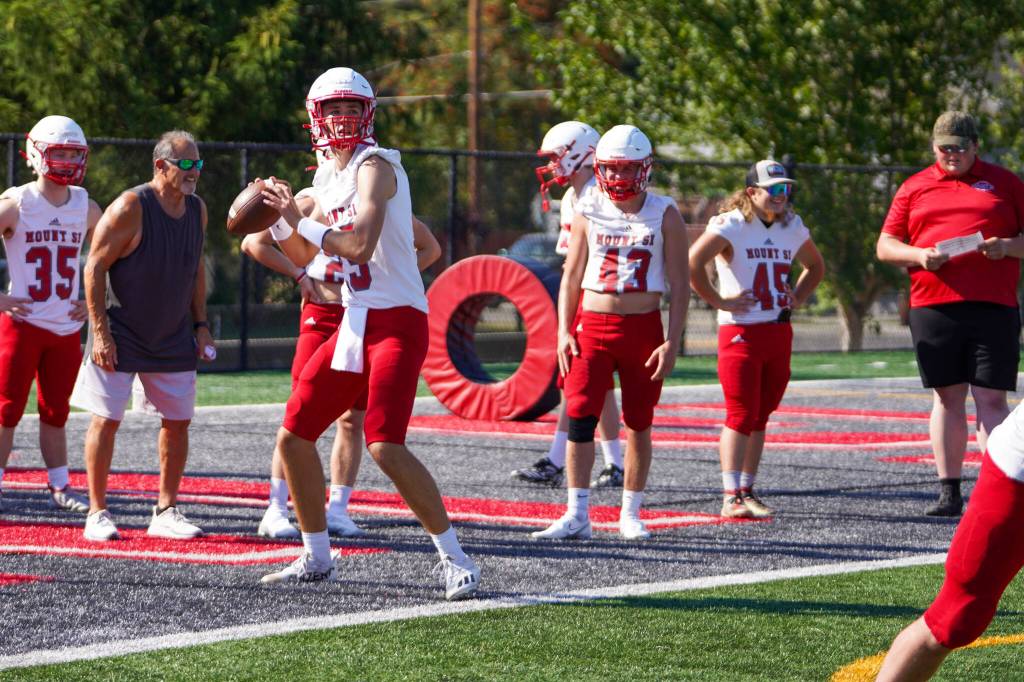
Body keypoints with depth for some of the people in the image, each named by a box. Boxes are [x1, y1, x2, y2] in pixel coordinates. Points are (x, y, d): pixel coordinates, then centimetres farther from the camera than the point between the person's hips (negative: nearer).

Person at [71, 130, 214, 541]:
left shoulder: (197, 210, 2)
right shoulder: (131, 208, -18)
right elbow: (94, 268, -15)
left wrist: (200, 324, 10)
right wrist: (100, 331, -19)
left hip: (173, 336, 6)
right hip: (121, 334, -6)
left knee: (178, 421, 6)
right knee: (107, 419, -4)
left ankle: (166, 512, 15)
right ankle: (97, 513, 5)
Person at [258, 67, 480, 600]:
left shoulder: (374, 166, -12)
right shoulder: (332, 181, 16)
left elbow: (358, 245, -25)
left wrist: (301, 222, -14)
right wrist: (277, 220, 10)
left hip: (396, 324, -9)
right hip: (355, 322, 9)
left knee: (386, 448, -21)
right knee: (293, 437, 9)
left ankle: (454, 559, -9)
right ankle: (317, 558, 21)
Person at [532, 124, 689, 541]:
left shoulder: (664, 216, 1)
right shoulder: (588, 213, 5)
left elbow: (680, 284, 0)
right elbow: (571, 278, 10)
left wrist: (672, 341, -8)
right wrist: (564, 331, 0)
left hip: (643, 329, -1)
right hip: (593, 325, 1)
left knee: (638, 423, 4)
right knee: (580, 416, -10)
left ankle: (630, 514, 14)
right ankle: (577, 515, -8)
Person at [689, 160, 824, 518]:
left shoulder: (792, 227, 12)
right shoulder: (730, 226, -10)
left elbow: (816, 266, 30)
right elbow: (692, 264, -22)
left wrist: (796, 299, 14)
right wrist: (719, 301, -16)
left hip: (779, 332, 6)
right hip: (741, 331, -6)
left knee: (759, 417, 9)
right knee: (741, 416, -10)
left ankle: (747, 491, 16)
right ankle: (731, 497, -9)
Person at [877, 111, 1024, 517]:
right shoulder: (914, 188, 14)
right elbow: (885, 246, 12)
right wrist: (918, 255, -8)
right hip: (933, 306, 2)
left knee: (991, 399, -6)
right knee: (947, 398, 5)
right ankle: (949, 491, 9)